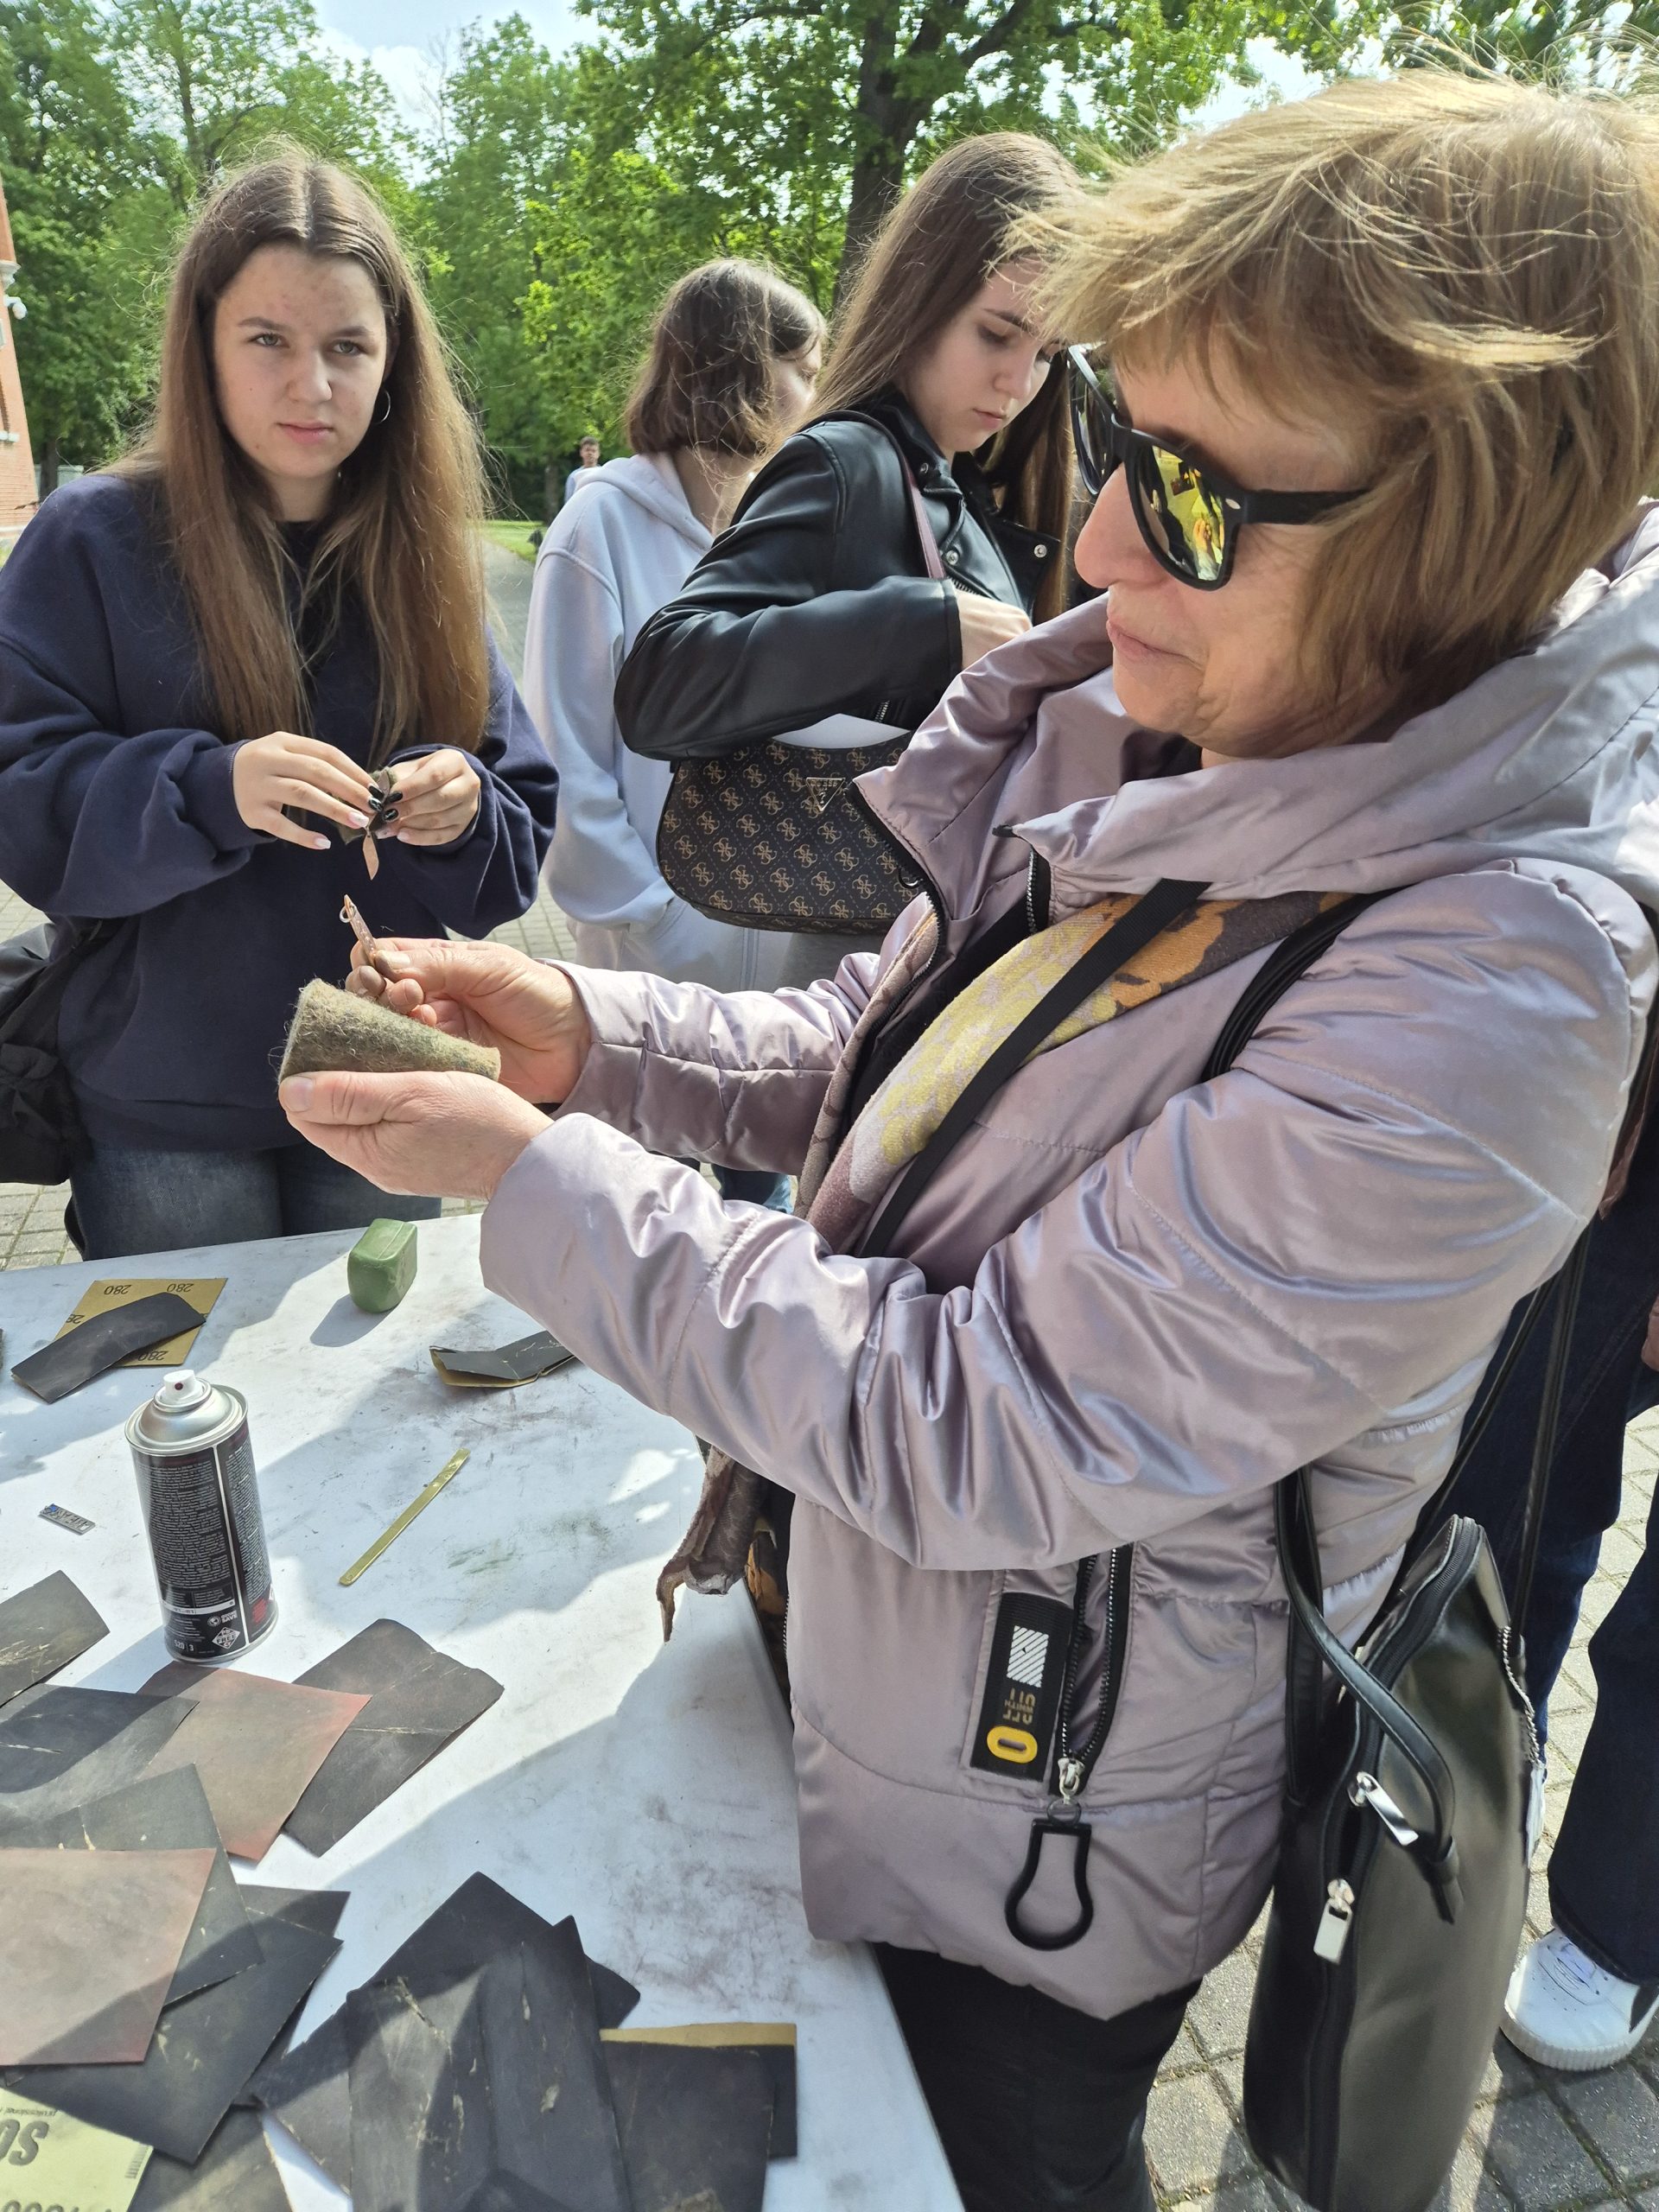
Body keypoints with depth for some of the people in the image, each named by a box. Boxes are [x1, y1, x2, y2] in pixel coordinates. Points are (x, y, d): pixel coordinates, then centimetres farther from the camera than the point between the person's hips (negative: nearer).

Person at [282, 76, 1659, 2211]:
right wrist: (595, 1036, -11)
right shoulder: (1139, 733, -8)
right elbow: (886, 1045, 5)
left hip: (1023, 1858, -6)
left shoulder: (1482, 988, -32)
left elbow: (966, 1433, -30)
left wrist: (540, 1181, -24)